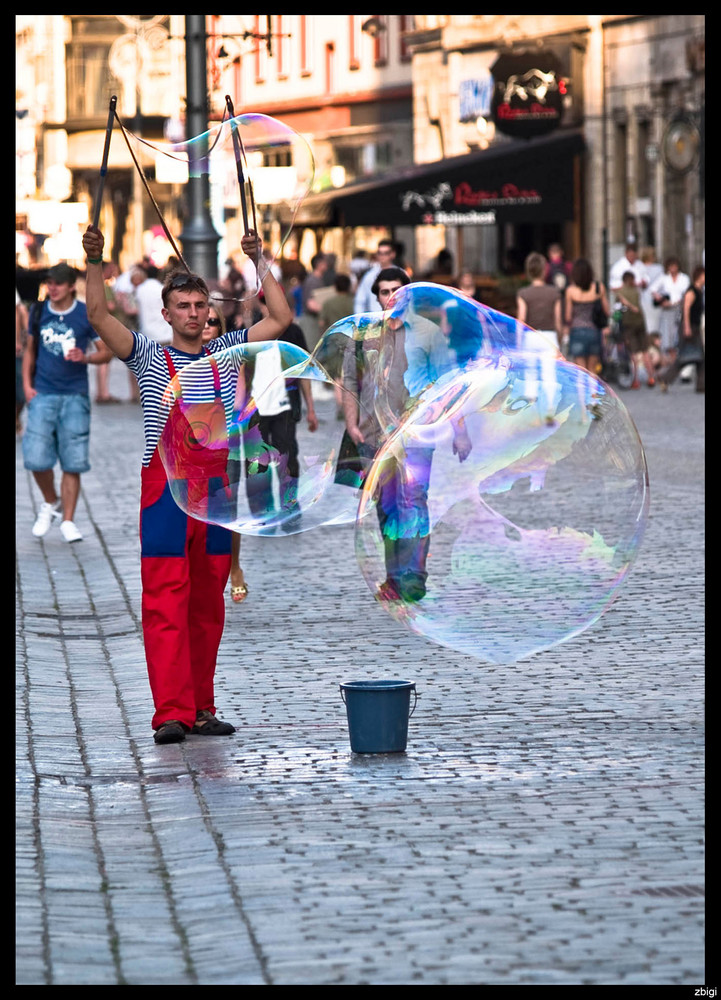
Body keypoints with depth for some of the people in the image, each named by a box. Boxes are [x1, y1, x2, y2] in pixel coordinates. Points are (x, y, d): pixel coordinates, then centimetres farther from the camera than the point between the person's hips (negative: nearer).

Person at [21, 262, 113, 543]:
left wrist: (85, 357, -16)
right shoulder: (39, 312, 7)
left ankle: (68, 521, 7)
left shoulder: (87, 315, -1)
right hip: (43, 394, 2)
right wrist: (27, 385, 7)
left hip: (74, 396, -2)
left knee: (72, 463, -2)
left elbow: (106, 352, 4)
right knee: (36, 459, -7)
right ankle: (51, 503, 20)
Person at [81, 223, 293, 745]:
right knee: (165, 604, -8)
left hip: (216, 490, 4)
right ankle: (171, 713, -11)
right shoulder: (149, 357, 4)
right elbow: (99, 316, -7)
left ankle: (201, 709, 12)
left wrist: (261, 262, 6)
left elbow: (280, 319, 10)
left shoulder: (225, 354, 13)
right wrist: (95, 262, -17)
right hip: (165, 491, -3)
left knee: (208, 605, 7)